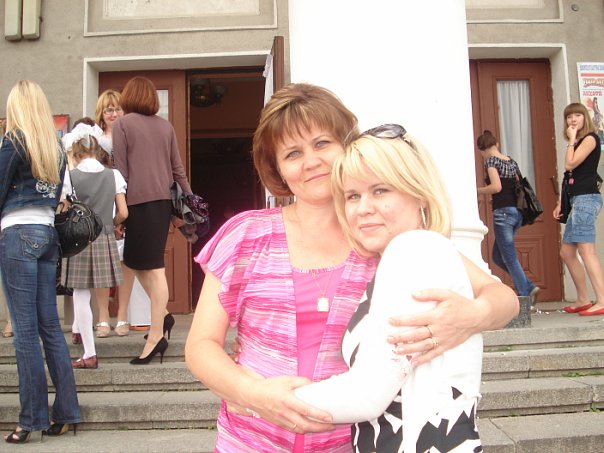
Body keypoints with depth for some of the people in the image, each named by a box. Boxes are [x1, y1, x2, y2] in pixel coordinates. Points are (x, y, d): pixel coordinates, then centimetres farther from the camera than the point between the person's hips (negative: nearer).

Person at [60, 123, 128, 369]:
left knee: (81, 298, 3)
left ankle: (90, 354, 5)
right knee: (103, 298, 14)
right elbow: (123, 213, 0)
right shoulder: (113, 175, 1)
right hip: (105, 241, 2)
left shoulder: (69, 176, -5)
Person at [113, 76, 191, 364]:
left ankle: (157, 336, 2)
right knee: (135, 260, 17)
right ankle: (162, 315, 15)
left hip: (138, 201, -5)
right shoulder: (165, 126, 12)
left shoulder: (122, 124, -1)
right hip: (163, 201, 5)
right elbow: (177, 168, 13)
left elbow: (121, 170, -5)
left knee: (153, 267, -4)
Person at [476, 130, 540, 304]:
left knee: (509, 257, -1)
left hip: (503, 211, -8)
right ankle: (529, 287, 11)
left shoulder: (491, 160, -6)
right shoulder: (511, 161, 16)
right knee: (498, 256, 17)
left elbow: (496, 186, -18)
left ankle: (525, 297, 0)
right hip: (517, 211, 8)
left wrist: (478, 190, -3)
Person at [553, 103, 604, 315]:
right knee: (567, 252, 9)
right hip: (577, 201, 10)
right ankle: (583, 300, 14)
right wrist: (562, 202, 17)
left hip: (587, 198, -10)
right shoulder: (578, 142, 22)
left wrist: (571, 139, -3)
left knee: (586, 250, -16)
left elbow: (570, 164, -15)